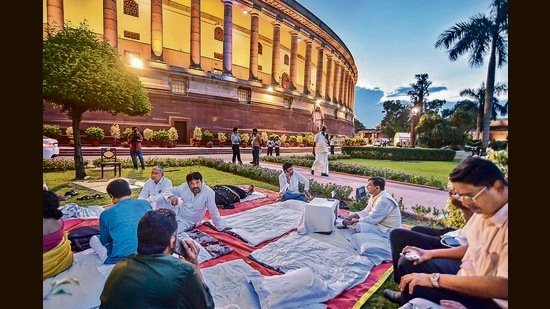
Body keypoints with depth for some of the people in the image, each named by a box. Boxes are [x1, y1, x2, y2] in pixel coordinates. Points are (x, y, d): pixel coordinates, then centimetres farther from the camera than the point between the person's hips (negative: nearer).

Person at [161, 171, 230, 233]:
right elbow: (166, 191, -6)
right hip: (177, 215, 3)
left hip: (187, 222, -3)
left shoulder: (209, 192, -26)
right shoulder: (183, 187, -17)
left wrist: (222, 227, -19)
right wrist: (171, 196, -29)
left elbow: (214, 212, -20)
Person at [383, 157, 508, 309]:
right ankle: (406, 296, 38)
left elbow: (503, 287, -33)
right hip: (468, 274, 8)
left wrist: (435, 279, -29)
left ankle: (409, 296, 16)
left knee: (415, 289, -21)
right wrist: (432, 253, 5)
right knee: (408, 263, 8)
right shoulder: (485, 210, -1)